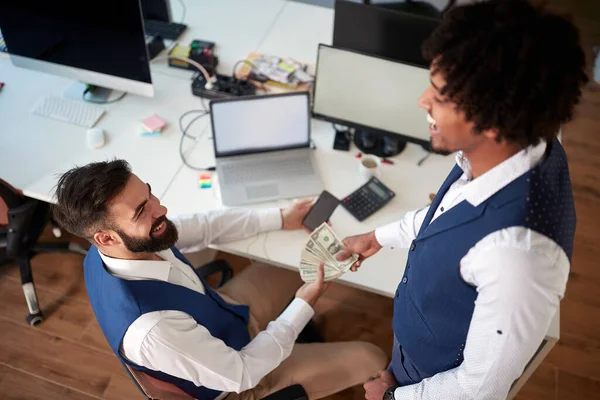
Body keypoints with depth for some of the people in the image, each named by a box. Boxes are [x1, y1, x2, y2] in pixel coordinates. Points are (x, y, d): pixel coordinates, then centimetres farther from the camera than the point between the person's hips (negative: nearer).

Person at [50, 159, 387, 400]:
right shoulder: (151, 329, -44)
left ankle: (302, 331, 43)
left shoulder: (121, 244, -22)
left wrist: (280, 218, -5)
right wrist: (303, 306, -21)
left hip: (220, 314, 6)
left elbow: (203, 227, -5)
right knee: (372, 360, 1)